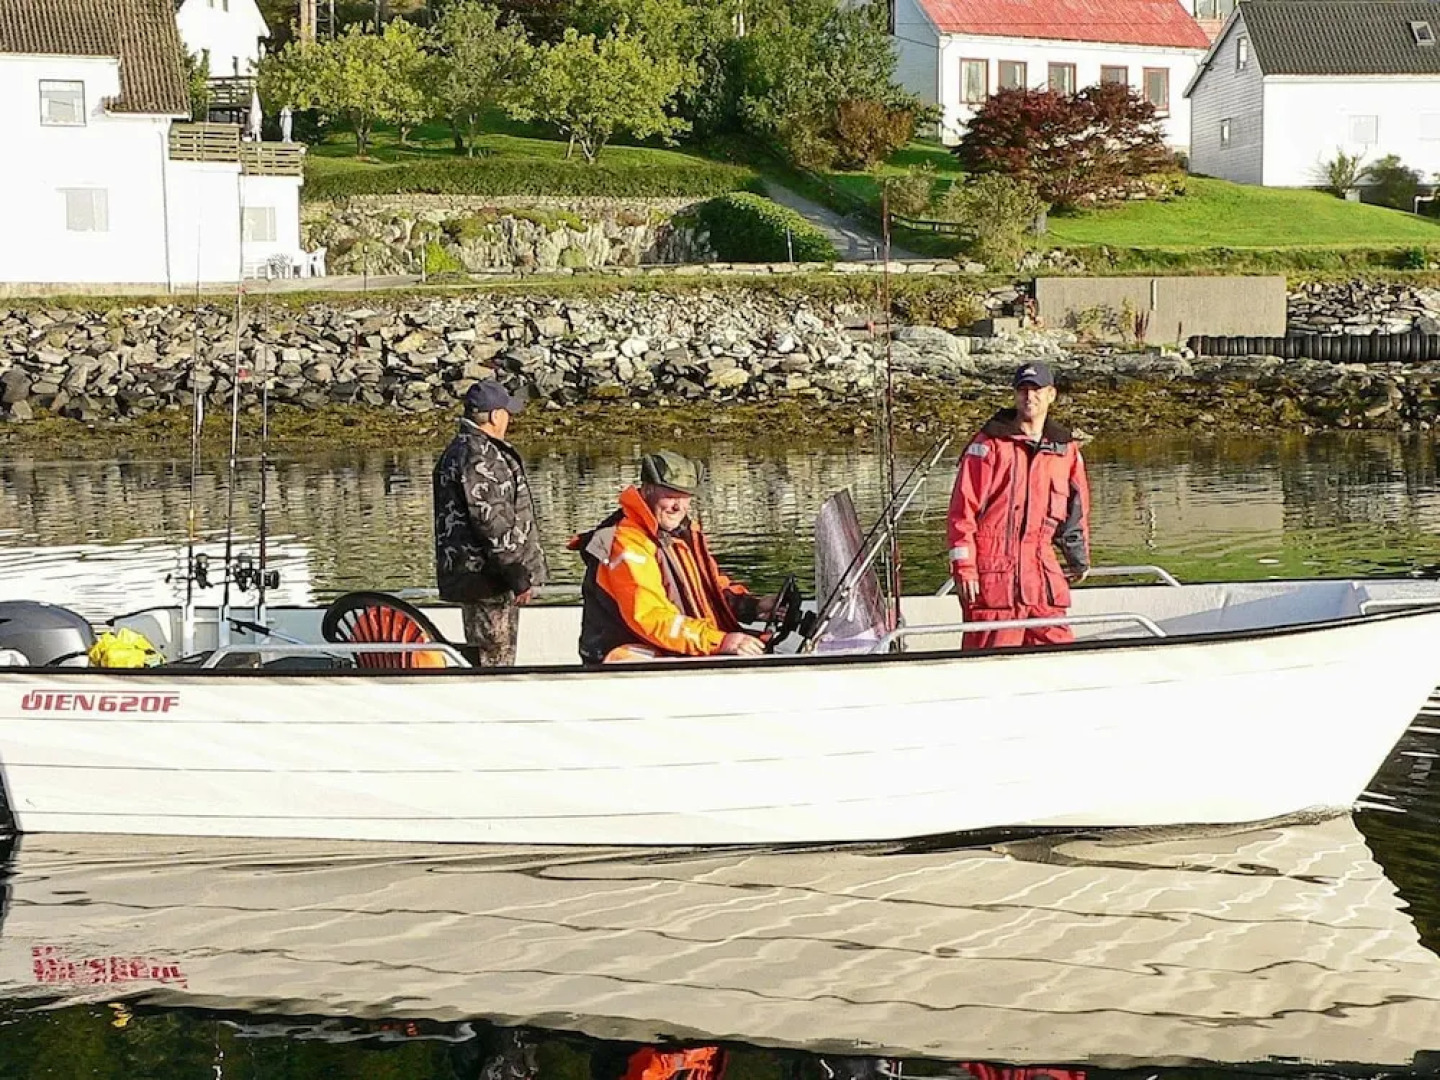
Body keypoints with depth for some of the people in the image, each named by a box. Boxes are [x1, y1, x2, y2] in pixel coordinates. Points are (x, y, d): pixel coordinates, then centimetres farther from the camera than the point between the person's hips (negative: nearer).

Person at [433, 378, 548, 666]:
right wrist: (521, 576, -18)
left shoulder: (458, 451, 18)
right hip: (486, 578, -11)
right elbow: (493, 523, -23)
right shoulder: (479, 457, -19)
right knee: (494, 656, -8)